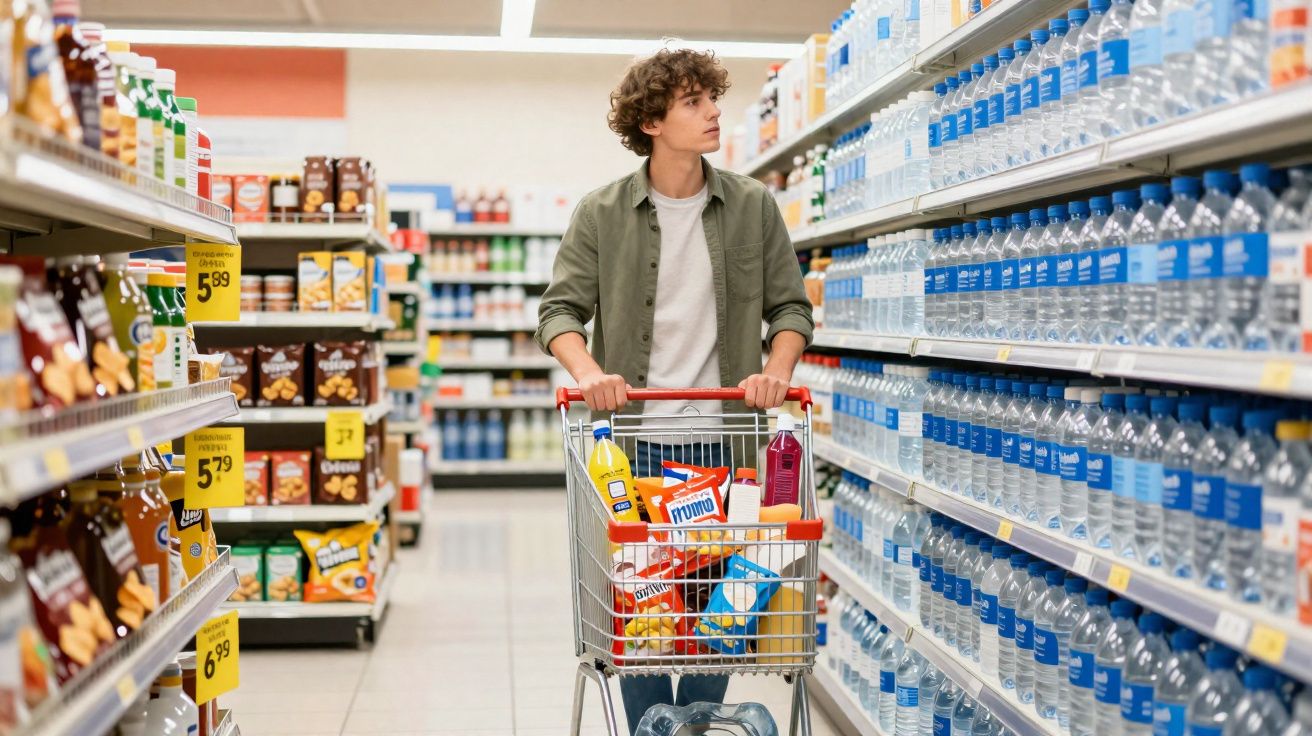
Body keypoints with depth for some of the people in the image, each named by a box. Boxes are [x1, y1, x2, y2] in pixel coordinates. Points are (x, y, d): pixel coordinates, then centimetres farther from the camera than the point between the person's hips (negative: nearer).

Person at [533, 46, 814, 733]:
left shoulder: (753, 207, 4)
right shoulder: (600, 214, 0)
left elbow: (790, 305, 8)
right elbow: (560, 309, -1)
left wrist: (777, 371, -12)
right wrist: (588, 371, -21)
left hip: (723, 438, 1)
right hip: (632, 437, -1)